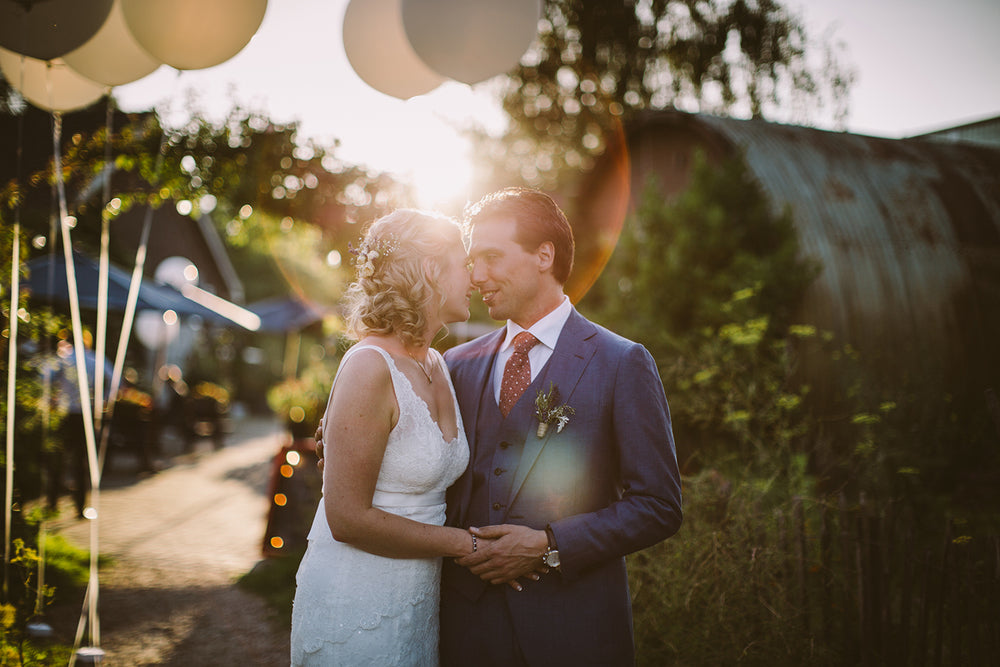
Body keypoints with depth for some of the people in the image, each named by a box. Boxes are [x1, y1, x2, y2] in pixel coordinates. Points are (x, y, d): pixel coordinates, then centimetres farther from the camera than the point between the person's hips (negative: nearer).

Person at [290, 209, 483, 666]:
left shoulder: (437, 367, 7)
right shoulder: (370, 367, -18)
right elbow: (348, 518, -20)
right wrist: (467, 544, -14)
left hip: (418, 602, 8)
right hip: (356, 607, -8)